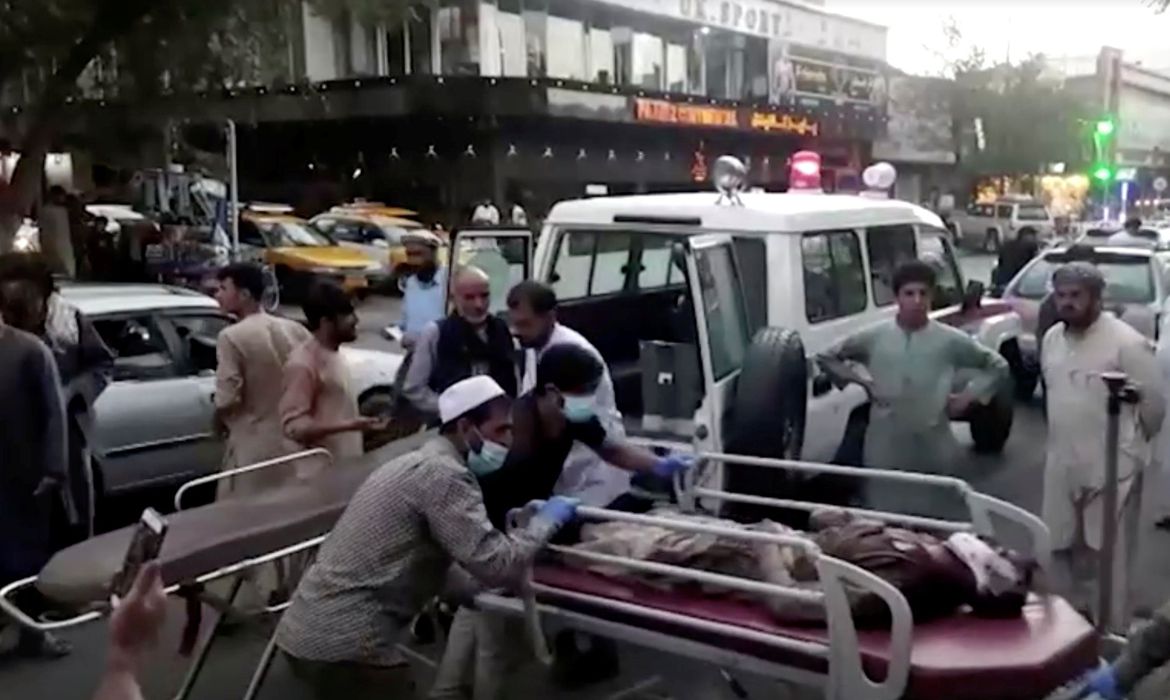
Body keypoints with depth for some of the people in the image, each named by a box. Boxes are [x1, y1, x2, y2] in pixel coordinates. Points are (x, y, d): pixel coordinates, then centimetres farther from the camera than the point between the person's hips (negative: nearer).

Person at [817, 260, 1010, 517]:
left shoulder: (950, 340, -3)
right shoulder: (874, 338, -2)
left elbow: (998, 366, 10)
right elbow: (828, 357, 12)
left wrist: (968, 396, 1)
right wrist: (860, 382, 2)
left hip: (931, 450, 0)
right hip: (885, 450, 1)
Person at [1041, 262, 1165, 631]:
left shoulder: (1126, 342, -15)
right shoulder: (1052, 338, 6)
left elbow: (1155, 403, -9)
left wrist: (1131, 444, 4)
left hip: (1112, 467, -6)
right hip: (1062, 464, 7)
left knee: (1110, 554, 2)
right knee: (1061, 548, 16)